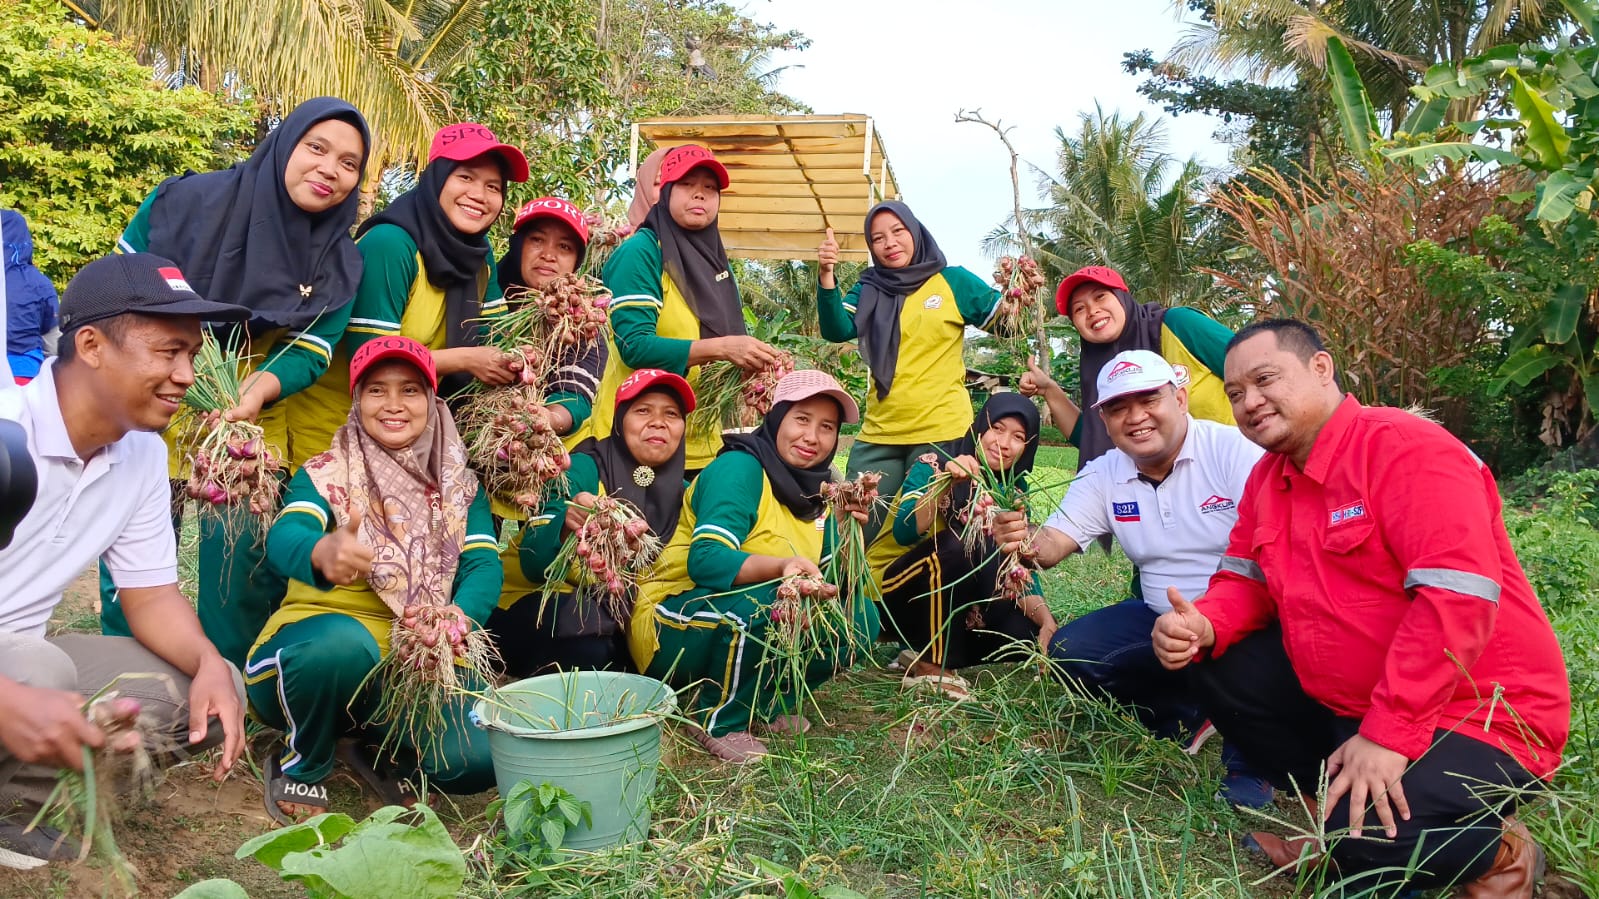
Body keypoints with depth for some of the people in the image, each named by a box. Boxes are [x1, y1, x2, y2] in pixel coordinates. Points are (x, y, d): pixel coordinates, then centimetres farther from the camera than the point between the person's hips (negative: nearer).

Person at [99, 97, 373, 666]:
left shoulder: (340, 264, -3)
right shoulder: (187, 201, -8)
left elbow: (310, 349, -7)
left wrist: (256, 391, -26)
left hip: (253, 420, 1)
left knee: (245, 564, -1)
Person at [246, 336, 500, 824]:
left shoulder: (459, 485, 7)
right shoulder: (325, 473, -3)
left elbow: (484, 564, -6)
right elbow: (283, 537, -23)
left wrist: (459, 618, -29)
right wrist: (321, 552, -49)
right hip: (318, 651, -2)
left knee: (476, 761, -23)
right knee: (344, 640, -37)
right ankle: (299, 768, -4)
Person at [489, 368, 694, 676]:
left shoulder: (681, 493, 0)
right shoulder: (584, 468, -15)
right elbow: (533, 565, -24)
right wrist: (567, 525, -45)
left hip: (604, 612, 5)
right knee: (592, 651, -33)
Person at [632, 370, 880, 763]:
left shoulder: (818, 489, 6)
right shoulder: (739, 467, -16)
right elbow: (704, 559, -29)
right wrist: (782, 566, -44)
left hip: (754, 629, 7)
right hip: (675, 631, -7)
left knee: (859, 616, -8)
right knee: (765, 600, -35)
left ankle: (768, 702, 3)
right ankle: (719, 720, -13)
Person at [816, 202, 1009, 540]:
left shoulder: (953, 281, 3)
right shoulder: (869, 289, 9)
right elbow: (838, 330, -8)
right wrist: (827, 275, -22)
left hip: (942, 433, -3)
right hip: (878, 436, 3)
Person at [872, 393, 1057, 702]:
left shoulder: (1012, 491, 1)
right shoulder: (932, 467, -16)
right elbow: (904, 534, -31)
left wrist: (1046, 620, -20)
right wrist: (946, 483, -45)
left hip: (954, 602, 5)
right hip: (890, 593, -5)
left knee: (1028, 632, -17)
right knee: (955, 547, -33)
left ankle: (924, 650, 0)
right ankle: (931, 669, -20)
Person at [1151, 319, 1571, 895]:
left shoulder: (1406, 448, -20)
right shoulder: (1268, 476, 6)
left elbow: (1460, 599, -28)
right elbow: (1245, 582, 9)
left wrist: (1387, 734, -29)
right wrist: (1202, 625, -16)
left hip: (1476, 715, -8)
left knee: (1369, 836, -27)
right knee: (1223, 672, -2)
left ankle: (1496, 851, 6)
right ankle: (1333, 804, 4)